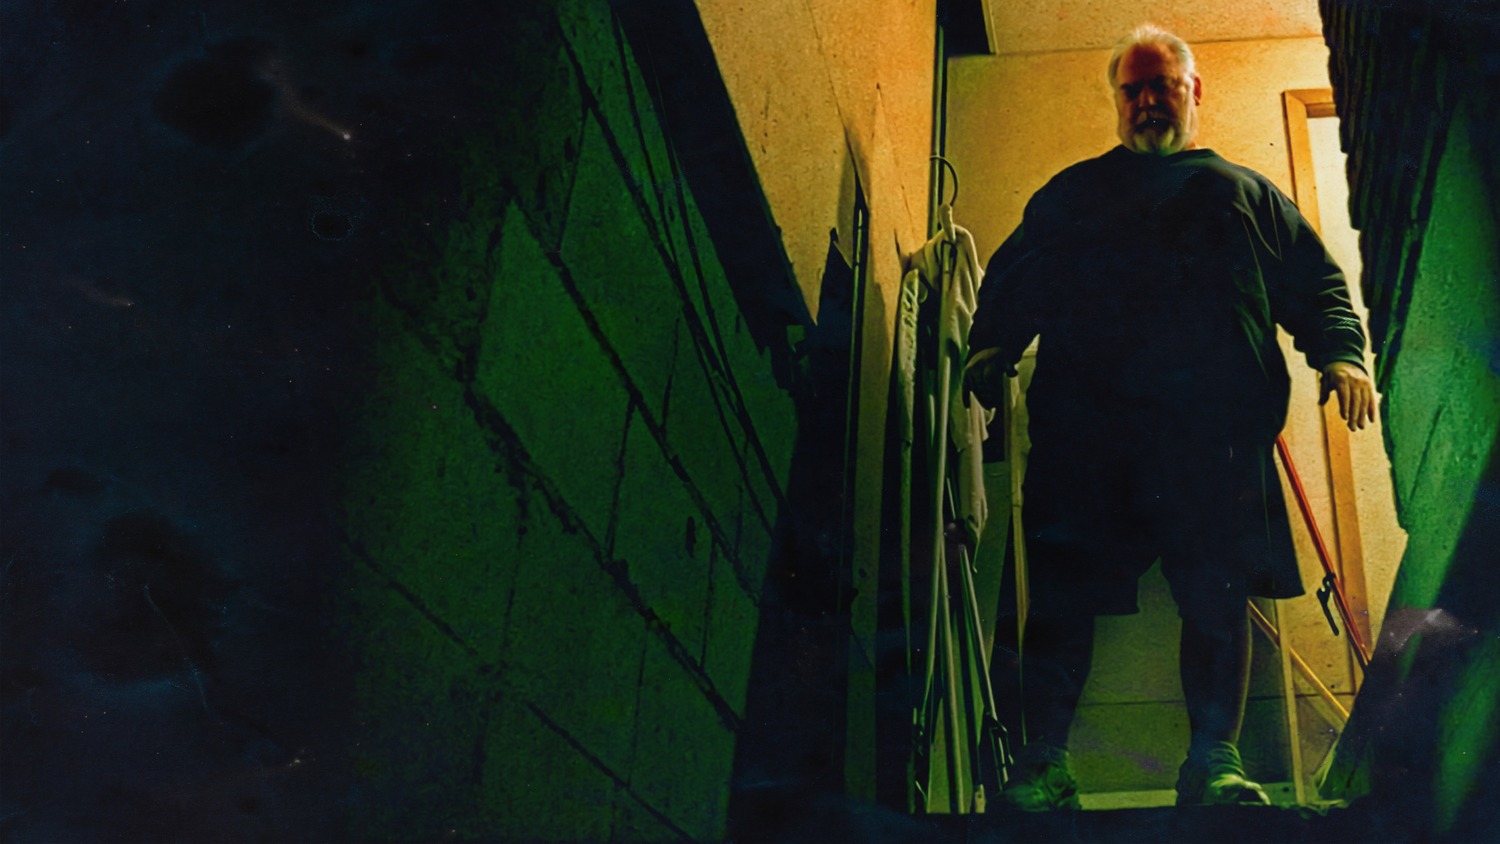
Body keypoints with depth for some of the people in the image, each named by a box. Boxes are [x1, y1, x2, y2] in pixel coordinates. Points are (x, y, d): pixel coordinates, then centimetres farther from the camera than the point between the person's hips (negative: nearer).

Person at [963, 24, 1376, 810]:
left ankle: (1214, 763, 3)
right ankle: (1041, 764, -4)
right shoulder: (1072, 192, 28)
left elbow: (1316, 279, 21)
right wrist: (991, 346, -1)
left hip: (1216, 424, 1)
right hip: (1086, 417, 0)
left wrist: (1339, 352, 1)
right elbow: (1013, 276, 19)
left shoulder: (1243, 190, 29)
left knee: (1218, 592, -4)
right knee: (1064, 590, -7)